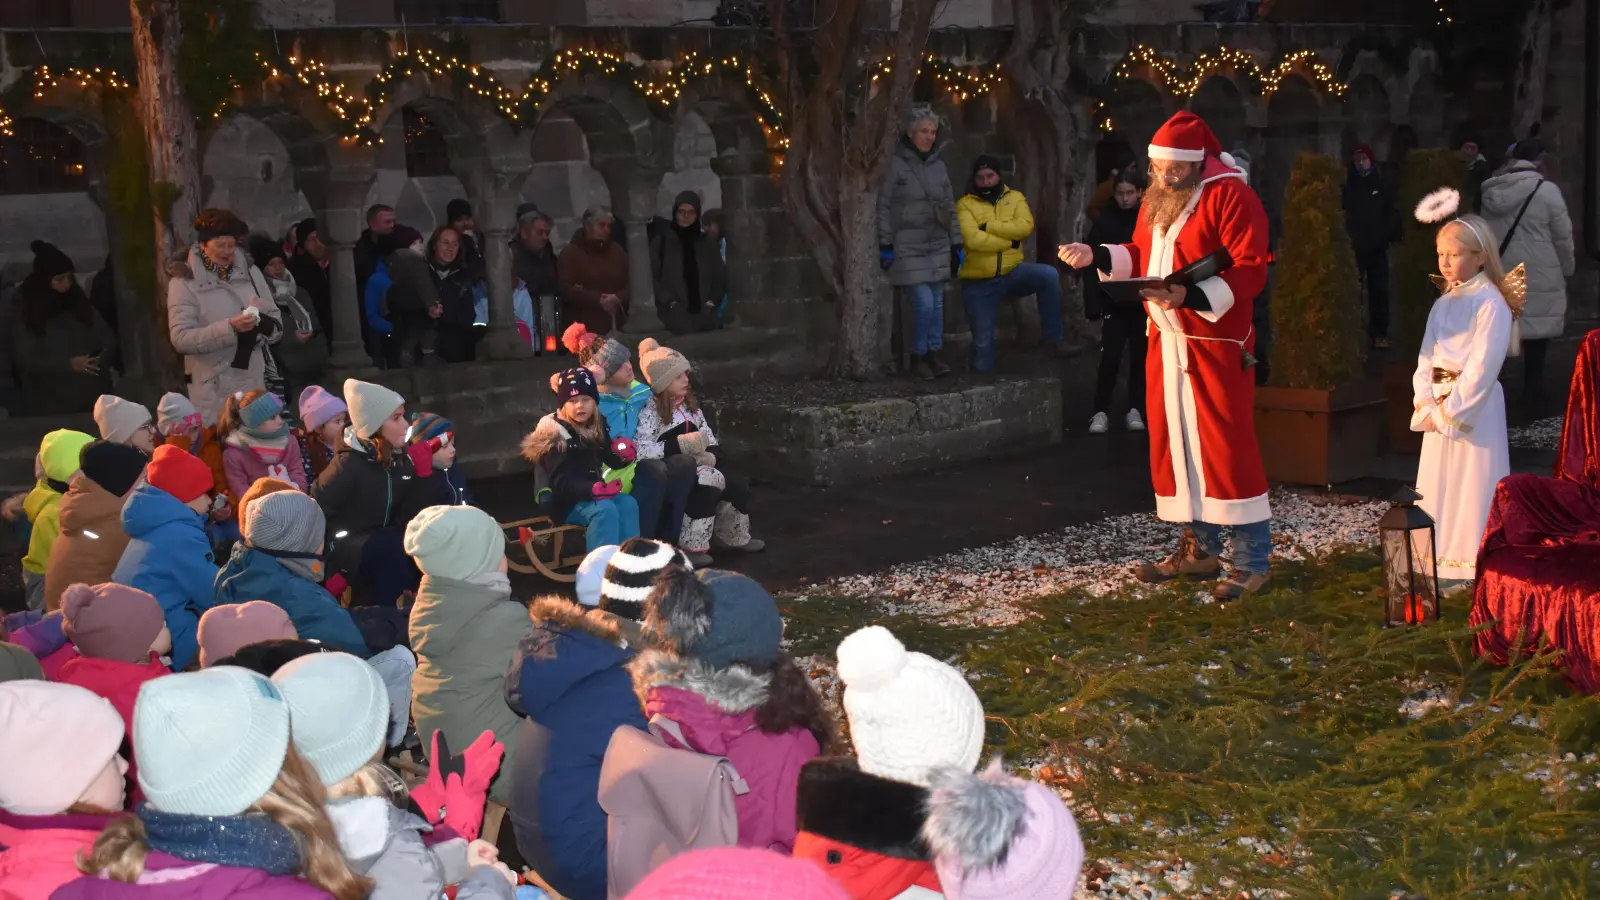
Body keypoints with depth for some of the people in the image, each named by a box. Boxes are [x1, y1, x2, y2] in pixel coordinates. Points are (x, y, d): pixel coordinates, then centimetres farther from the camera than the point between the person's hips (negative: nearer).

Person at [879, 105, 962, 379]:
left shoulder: (938, 165, 11)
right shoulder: (896, 164, -5)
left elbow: (950, 207, 16)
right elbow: (883, 207, -6)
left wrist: (956, 245, 13)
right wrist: (885, 246, -10)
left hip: (937, 246, 6)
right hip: (908, 248, -6)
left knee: (937, 302, 6)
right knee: (924, 302, -12)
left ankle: (934, 353, 18)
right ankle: (918, 356, 4)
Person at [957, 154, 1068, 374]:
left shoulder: (1015, 198, 6)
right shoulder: (965, 204, -3)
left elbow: (1025, 226, -14)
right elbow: (973, 239, -20)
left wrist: (989, 226, -17)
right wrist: (1009, 241, -14)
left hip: (1011, 273, 1)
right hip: (979, 282, -1)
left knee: (1049, 275, -25)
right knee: (982, 340, 0)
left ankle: (1054, 337, -17)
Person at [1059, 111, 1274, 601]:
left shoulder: (1229, 196, -13)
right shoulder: (1158, 196, 12)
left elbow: (1250, 270, -18)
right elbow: (1140, 253, 19)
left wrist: (1191, 296, -28)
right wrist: (1095, 255, 3)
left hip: (1215, 344, -8)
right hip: (1166, 339, 8)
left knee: (1226, 446, -8)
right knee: (1173, 440, 10)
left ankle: (1253, 561, -1)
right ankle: (1199, 547, 21)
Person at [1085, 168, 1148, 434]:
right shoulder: (1105, 221, -2)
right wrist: (1093, 298, -10)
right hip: (1114, 301, -1)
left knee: (1140, 356, 9)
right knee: (1110, 357, -4)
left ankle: (1134, 409, 19)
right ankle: (1101, 412, 4)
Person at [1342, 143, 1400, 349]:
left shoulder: (1382, 184, 8)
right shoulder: (1347, 186, 5)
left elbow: (1392, 212, 7)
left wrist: (1390, 235, -6)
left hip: (1377, 247, 1)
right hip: (1353, 247, -1)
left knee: (1379, 291, 2)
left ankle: (1380, 334, 7)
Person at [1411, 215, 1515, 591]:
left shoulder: (1490, 304, -12)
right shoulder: (1443, 304, 11)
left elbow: (1483, 366, -17)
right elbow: (1426, 359, 9)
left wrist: (1450, 410, -16)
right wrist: (1426, 404, -5)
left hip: (1475, 407, -8)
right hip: (1440, 407, 8)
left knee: (1472, 487, -3)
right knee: (1439, 484, 11)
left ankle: (1472, 565, 3)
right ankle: (1442, 562, 21)